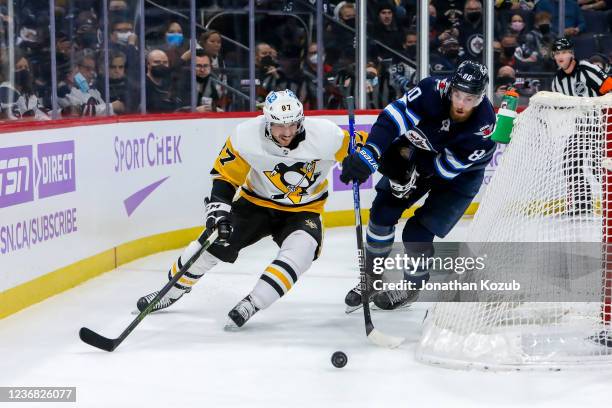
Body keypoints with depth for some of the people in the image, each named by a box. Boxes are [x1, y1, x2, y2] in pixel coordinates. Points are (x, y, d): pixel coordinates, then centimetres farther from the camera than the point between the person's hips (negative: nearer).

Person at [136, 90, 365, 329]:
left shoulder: (324, 134, -26)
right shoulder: (247, 137, -23)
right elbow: (224, 175, -12)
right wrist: (218, 209, -22)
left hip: (303, 210, -1)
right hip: (257, 202, 1)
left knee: (299, 251, -30)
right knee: (215, 241, -8)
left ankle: (251, 304, -24)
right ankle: (174, 289, 16)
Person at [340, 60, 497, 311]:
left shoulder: (484, 129, -35)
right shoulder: (434, 90, -30)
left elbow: (445, 167, -28)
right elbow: (396, 115, -38)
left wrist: (405, 153, -28)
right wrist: (370, 154, -50)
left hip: (459, 175, -3)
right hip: (421, 153, 4)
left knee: (417, 235, -12)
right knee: (382, 212, -1)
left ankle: (413, 286, 18)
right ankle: (371, 278, 21)